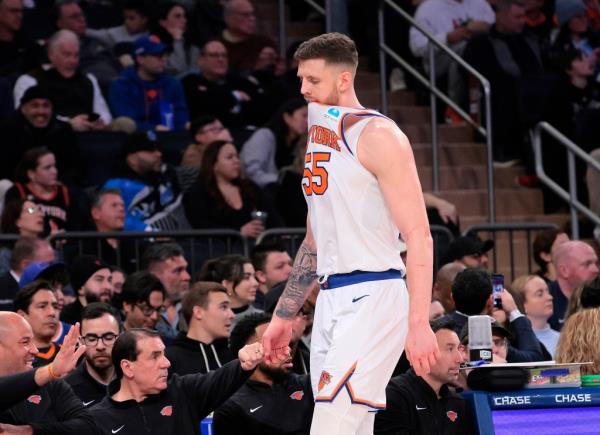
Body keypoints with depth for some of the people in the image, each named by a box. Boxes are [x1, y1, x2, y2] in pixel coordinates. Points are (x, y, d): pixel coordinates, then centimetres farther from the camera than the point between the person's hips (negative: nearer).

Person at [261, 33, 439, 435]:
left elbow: (418, 235, -14)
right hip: (331, 298, 9)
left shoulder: (377, 136, -8)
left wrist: (419, 323, -22)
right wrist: (284, 316, 23)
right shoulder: (321, 138, 18)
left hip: (372, 297, -9)